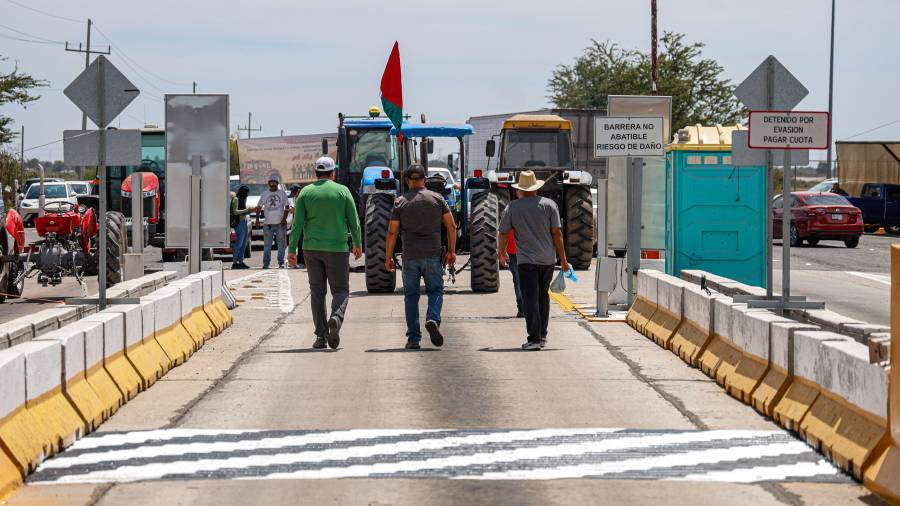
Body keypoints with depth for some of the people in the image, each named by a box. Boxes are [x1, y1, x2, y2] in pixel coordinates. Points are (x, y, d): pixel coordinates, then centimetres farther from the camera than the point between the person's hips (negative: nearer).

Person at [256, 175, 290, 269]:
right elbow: (259, 207, 14)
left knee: (281, 244, 2)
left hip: (280, 223, -1)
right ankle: (266, 263, 4)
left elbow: (287, 207, 4)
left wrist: (284, 218, -9)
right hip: (268, 224, 1)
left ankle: (281, 263, 8)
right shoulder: (265, 194, 9)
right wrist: (257, 219, 4)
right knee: (267, 245, 1)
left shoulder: (282, 193, 5)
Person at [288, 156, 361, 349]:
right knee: (340, 290, 6)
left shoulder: (306, 193, 2)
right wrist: (358, 244, 16)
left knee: (317, 292, 10)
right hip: (337, 248, -2)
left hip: (312, 249, 2)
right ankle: (336, 318, -24)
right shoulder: (342, 191, -1)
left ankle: (321, 336, 7)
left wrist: (292, 250, 0)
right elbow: (354, 222, 2)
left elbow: (297, 224, -3)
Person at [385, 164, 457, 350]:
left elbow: (392, 232, -1)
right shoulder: (437, 199, 3)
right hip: (433, 254, 0)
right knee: (435, 290, 11)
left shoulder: (401, 202, 1)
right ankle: (433, 319, -17)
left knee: (411, 295, 7)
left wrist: (388, 257, 6)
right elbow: (451, 226, 2)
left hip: (410, 256, 0)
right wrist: (452, 250, 9)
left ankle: (413, 338, 4)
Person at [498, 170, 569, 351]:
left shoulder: (512, 207, -1)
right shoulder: (549, 204, 2)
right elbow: (557, 233, -1)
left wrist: (502, 253, 22)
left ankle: (534, 339, -11)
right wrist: (563, 258, 4)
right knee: (543, 296, 19)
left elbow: (503, 234, 4)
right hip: (548, 259, 3)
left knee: (530, 299, -3)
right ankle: (542, 335, 25)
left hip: (526, 260, -3)